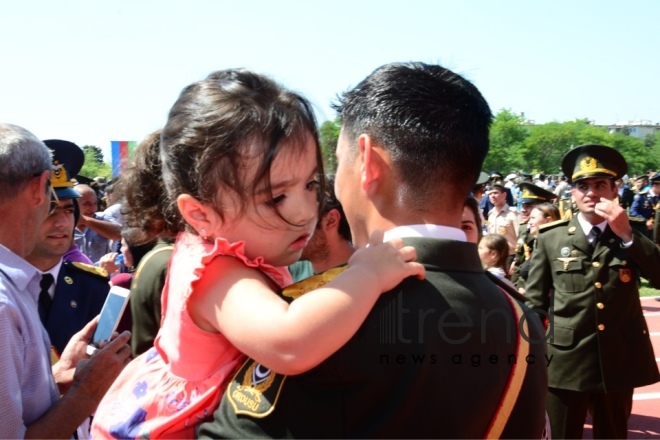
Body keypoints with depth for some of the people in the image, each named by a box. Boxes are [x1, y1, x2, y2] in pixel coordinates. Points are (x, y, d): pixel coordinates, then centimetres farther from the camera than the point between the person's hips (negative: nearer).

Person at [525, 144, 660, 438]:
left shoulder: (634, 237, 6)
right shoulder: (551, 239, 0)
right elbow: (535, 301, 2)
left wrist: (626, 234, -16)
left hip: (619, 362, 2)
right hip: (564, 362, -2)